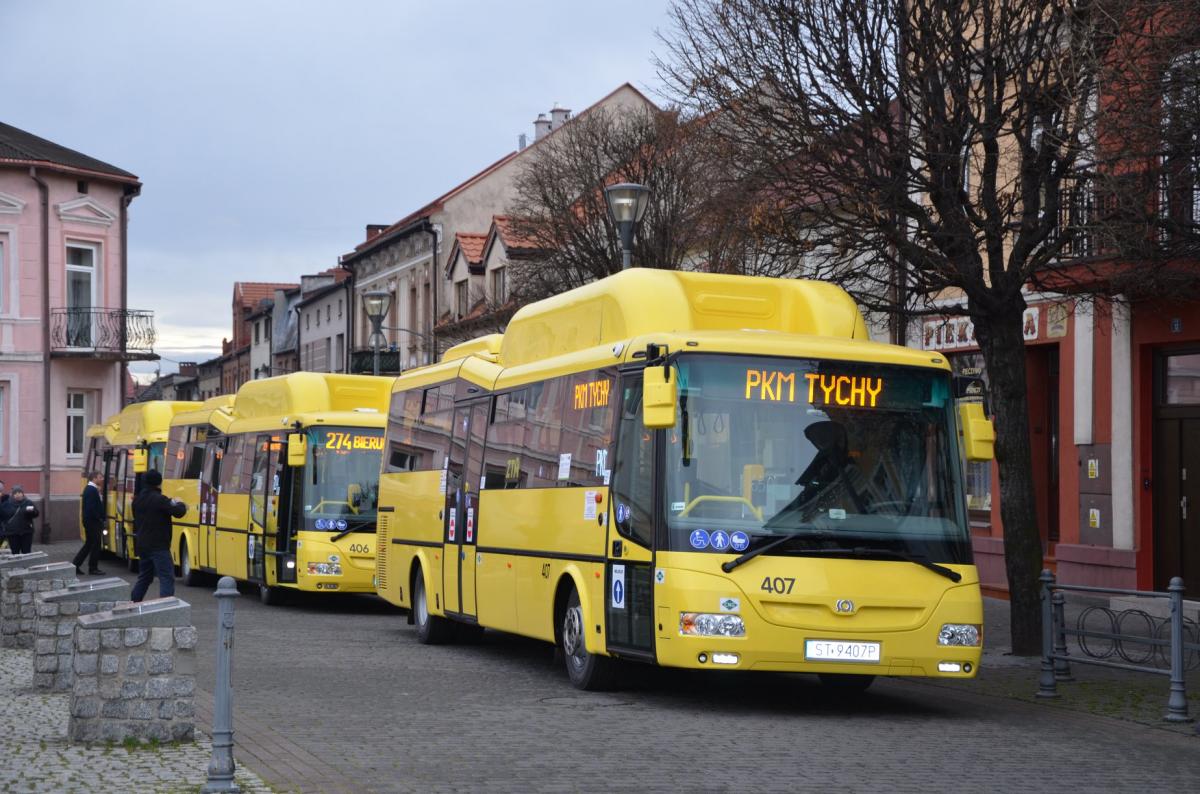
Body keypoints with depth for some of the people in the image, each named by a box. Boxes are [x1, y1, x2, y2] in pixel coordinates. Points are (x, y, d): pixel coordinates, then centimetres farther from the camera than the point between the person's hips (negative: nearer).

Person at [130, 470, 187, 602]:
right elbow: (178, 512, -19)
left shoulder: (137, 500, 10)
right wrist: (180, 505, 6)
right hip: (158, 546, -8)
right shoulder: (159, 499, -16)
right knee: (167, 578, -11)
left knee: (144, 576, 21)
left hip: (142, 545, 9)